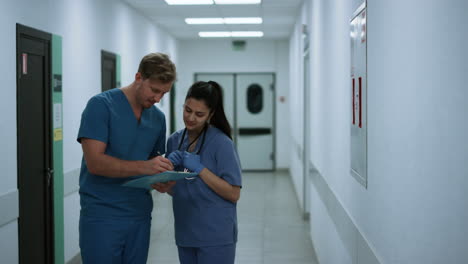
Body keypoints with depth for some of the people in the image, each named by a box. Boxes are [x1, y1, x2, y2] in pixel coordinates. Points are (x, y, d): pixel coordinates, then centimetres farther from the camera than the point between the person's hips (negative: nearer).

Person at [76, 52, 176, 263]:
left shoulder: (158, 118, 9)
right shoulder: (101, 105, -10)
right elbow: (95, 162, -18)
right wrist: (143, 167, -29)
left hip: (139, 216, 6)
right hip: (102, 217, -6)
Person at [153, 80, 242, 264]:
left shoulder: (221, 143, -11)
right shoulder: (174, 141, 5)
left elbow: (233, 194, -13)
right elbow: (177, 190, 11)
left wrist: (200, 168, -19)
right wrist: (163, 185, -10)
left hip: (216, 237, -5)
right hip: (185, 235, 5)